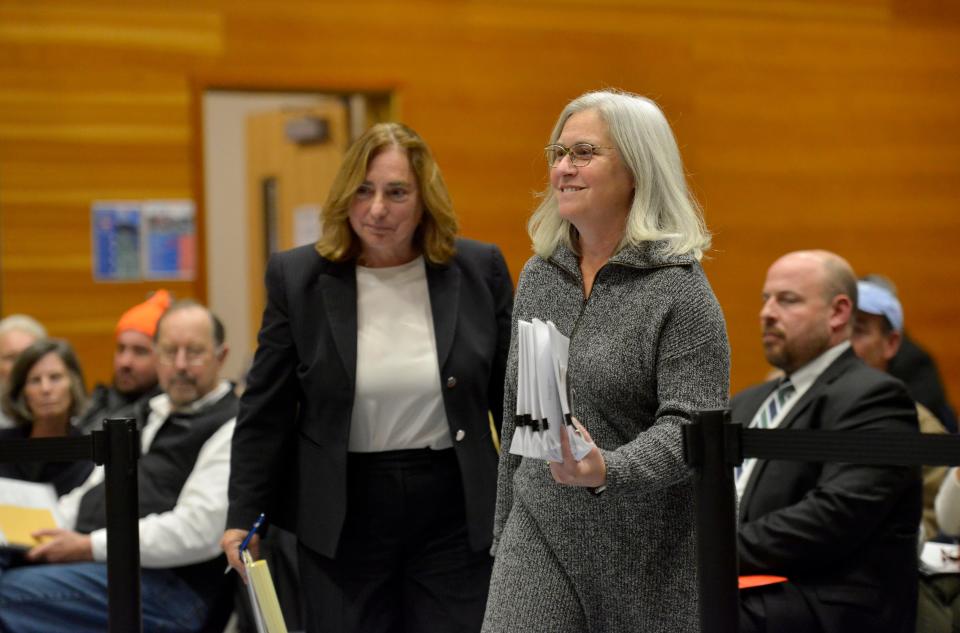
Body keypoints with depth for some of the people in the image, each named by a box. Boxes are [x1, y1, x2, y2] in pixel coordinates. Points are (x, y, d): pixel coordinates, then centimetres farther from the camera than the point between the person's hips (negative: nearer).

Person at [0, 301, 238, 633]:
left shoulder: (230, 429, -2)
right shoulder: (149, 414, 27)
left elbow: (198, 530, -14)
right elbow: (91, 493, 29)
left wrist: (91, 546, -15)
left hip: (164, 585, -8)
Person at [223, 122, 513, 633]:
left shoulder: (480, 270, 0)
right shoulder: (297, 278, -1)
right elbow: (265, 412, 3)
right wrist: (244, 515, 0)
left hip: (454, 511, 0)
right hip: (344, 516, 0)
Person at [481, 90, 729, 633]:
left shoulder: (679, 289, -10)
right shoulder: (540, 276, 10)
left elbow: (693, 427, -16)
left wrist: (606, 470, -33)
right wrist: (504, 534, 19)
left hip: (648, 555, -4)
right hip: (541, 536, 5)